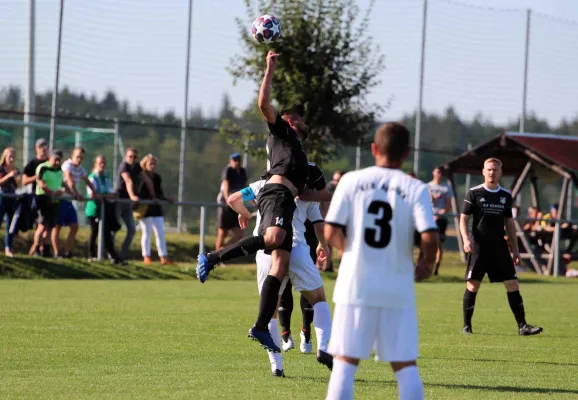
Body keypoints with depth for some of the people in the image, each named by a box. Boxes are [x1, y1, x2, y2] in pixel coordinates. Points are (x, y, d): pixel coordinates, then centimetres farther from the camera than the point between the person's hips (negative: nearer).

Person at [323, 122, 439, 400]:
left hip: (356, 285, 0)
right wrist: (427, 263, 7)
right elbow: (429, 236, -14)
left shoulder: (352, 181, -1)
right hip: (398, 290, 0)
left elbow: (331, 233, -6)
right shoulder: (416, 189, -3)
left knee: (345, 362, 4)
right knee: (406, 365, 7)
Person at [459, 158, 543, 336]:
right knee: (473, 285, -1)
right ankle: (467, 326, 10)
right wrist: (466, 239, -18)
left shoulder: (506, 195, 10)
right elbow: (463, 218, -2)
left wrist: (515, 249, 12)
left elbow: (509, 223, 16)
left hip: (499, 246, 3)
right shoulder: (474, 193, -2)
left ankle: (522, 326, -2)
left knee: (512, 284, -3)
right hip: (479, 246, -3)